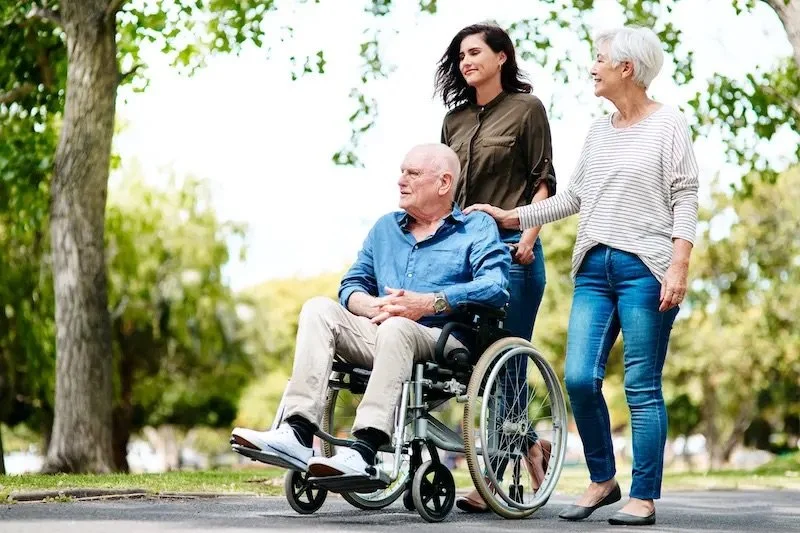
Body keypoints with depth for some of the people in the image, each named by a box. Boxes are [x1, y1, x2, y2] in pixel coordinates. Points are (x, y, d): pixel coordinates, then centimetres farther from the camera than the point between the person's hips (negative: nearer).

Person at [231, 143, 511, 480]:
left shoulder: (478, 228, 8)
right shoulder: (385, 228, 25)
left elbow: (495, 286, -10)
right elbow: (351, 286, 18)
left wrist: (429, 303, -18)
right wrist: (373, 307, -6)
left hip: (445, 344, -5)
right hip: (379, 336, 5)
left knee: (396, 328, -36)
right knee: (319, 309, -17)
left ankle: (364, 452, -47)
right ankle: (297, 434, -32)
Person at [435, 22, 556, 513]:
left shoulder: (527, 109, 2)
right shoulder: (456, 119, 17)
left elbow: (544, 182, -1)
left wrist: (528, 237, -12)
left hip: (511, 246, -6)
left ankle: (494, 481, 1)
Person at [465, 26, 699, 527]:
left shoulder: (669, 124, 0)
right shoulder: (599, 130, 17)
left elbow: (684, 200, -5)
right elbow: (574, 196, 22)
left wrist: (679, 266, -14)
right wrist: (513, 217, 18)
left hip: (645, 269, -5)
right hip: (594, 268, 6)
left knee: (642, 387, -4)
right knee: (579, 378, -3)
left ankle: (644, 498, 4)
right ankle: (602, 480, 14)